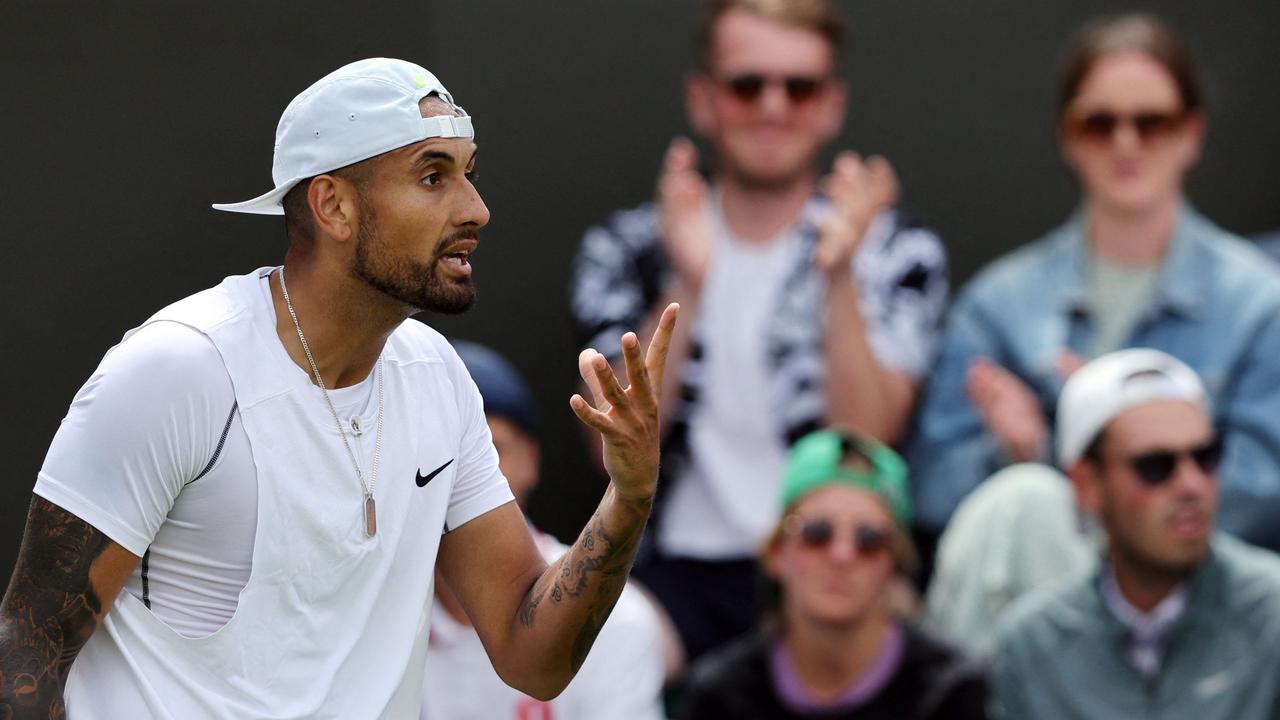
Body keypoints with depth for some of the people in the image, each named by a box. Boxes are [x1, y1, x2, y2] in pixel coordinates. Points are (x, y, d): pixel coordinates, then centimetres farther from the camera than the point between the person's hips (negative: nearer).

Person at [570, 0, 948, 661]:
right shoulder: (624, 251, 9)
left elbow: (862, 447, -7)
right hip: (681, 567, 1)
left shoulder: (898, 253, 6)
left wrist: (839, 277, -20)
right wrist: (686, 287, -16)